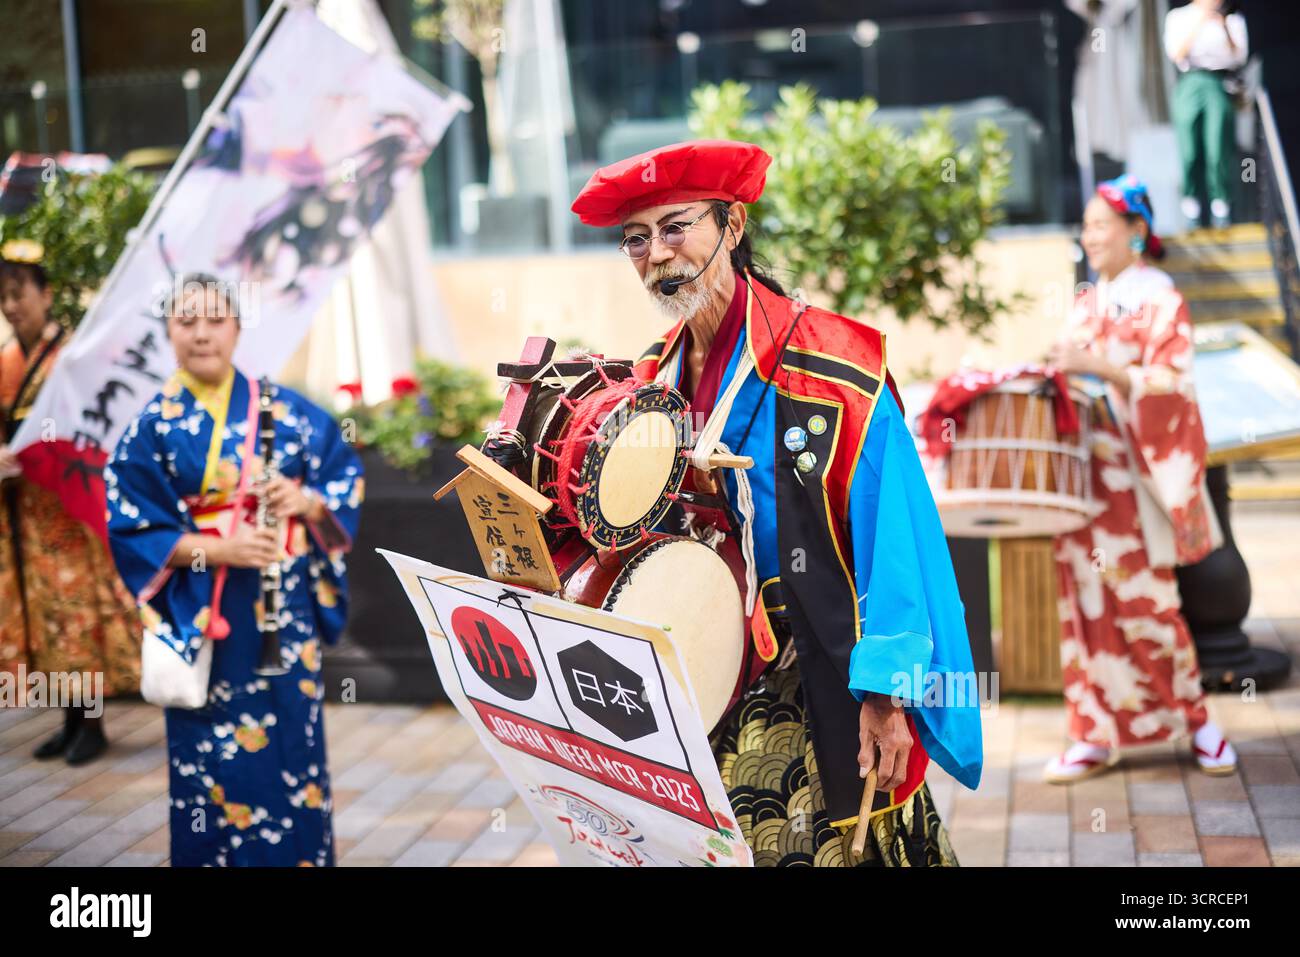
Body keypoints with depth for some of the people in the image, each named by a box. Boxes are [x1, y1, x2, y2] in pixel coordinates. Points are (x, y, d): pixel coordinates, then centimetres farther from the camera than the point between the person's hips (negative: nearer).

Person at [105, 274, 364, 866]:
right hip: (205, 620, -2)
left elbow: (347, 479, 6)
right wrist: (220, 549, -17)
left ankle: (302, 853, 20)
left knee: (293, 746, 6)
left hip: (288, 609, 2)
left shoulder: (287, 410, 3)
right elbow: (132, 530, -5)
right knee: (216, 759, 3)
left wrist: (308, 501, -16)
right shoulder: (153, 428, -2)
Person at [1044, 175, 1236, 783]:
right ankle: (1095, 737, 9)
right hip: (1082, 470, 6)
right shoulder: (1086, 305, 16)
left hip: (1133, 475, -6)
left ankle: (1196, 721, 13)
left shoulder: (1160, 301, -3)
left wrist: (1102, 368, -24)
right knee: (1086, 601, 3)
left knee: (1142, 602, -5)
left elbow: (1170, 385, -13)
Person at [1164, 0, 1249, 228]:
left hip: (1222, 83, 0)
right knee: (1190, 151, -13)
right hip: (1190, 82, 0)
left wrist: (1224, 28, -9)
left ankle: (1221, 201, -6)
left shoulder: (1233, 19, 16)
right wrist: (1198, 24, -9)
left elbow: (1239, 57, 5)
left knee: (1219, 148, -16)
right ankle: (1191, 200, -2)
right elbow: (1177, 54, 1)